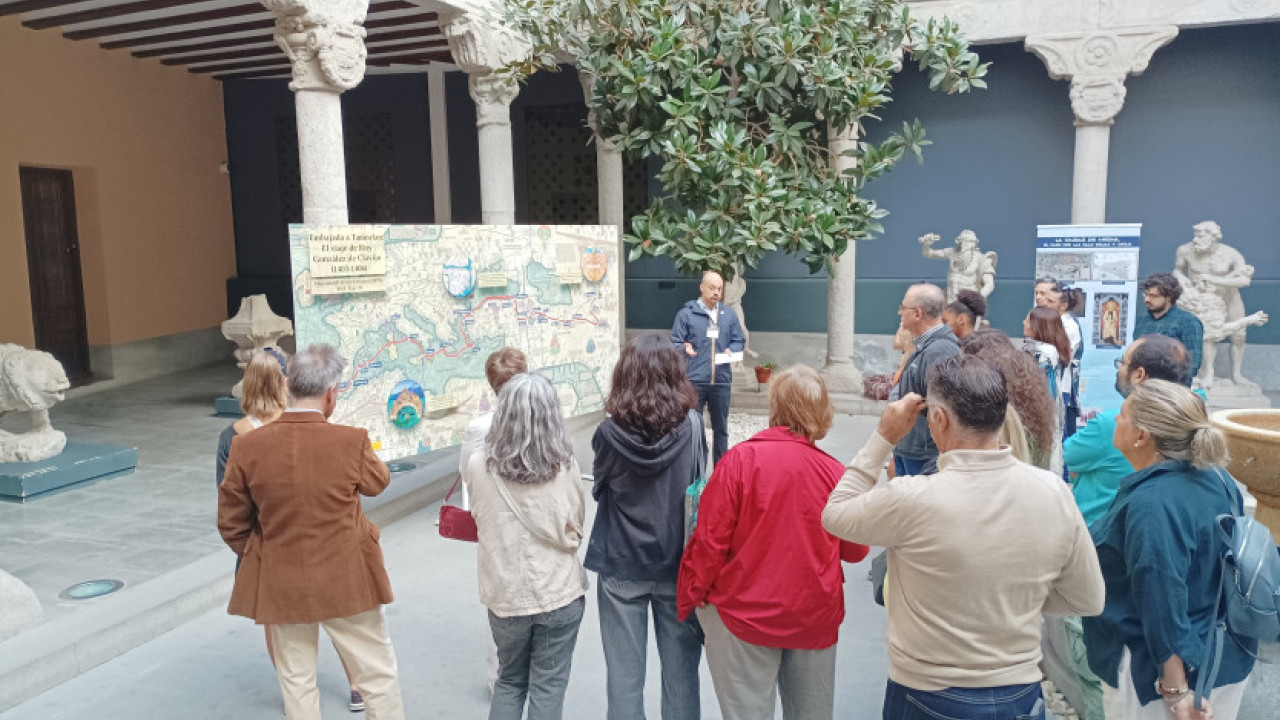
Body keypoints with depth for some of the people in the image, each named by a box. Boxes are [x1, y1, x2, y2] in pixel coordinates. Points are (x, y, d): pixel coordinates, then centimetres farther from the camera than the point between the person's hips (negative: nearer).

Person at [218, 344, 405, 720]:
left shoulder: (246, 446, -11)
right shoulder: (352, 441, -18)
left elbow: (231, 524, -1)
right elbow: (378, 483, 3)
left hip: (280, 585, 3)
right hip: (347, 581, -2)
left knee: (297, 683, 18)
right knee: (378, 676, 14)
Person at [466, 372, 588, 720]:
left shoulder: (478, 467, -12)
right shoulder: (566, 467, -14)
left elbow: (480, 521, 3)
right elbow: (576, 527, -1)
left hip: (505, 595, 2)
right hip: (559, 593, -1)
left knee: (509, 682, 22)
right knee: (548, 689, 13)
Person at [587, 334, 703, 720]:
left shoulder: (609, 433, -14)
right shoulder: (692, 428, -13)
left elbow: (599, 488, 2)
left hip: (621, 567, 0)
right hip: (679, 565, 1)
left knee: (624, 673, 12)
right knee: (680, 669, 16)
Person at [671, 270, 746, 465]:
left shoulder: (729, 315, 12)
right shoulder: (686, 313, 0)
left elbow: (739, 341, 15)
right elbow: (674, 342, -1)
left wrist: (731, 350, -6)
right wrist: (685, 347, -23)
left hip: (722, 381, 4)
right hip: (694, 381, -3)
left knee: (721, 428, 12)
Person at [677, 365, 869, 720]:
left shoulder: (741, 459, -15)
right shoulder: (835, 472, -8)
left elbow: (710, 540, -13)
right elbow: (855, 551, 4)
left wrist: (689, 597, 1)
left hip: (745, 614, -2)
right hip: (816, 620, 3)